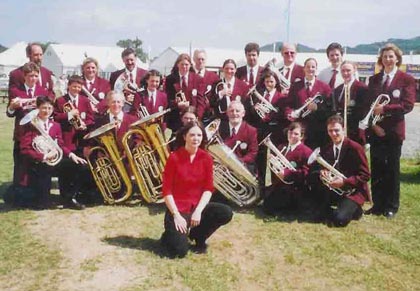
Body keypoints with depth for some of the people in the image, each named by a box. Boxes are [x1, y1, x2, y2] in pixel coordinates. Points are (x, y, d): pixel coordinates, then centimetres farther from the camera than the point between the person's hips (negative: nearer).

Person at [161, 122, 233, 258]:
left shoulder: (206, 158, -1)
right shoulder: (174, 158, -11)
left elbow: (208, 188, -2)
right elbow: (167, 190, -10)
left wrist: (198, 211, -15)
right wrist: (176, 215, -17)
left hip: (197, 207, 4)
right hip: (177, 209, -4)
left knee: (226, 213, -22)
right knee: (179, 251, -21)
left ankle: (199, 238, 3)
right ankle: (169, 235, 16)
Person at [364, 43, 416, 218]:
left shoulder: (406, 80, 0)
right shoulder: (373, 80, 11)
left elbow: (407, 105, -10)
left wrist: (384, 109, -18)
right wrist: (373, 124, -9)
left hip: (394, 131, -3)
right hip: (376, 130, 3)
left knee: (392, 169, 5)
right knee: (376, 168, 5)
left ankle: (391, 207, 16)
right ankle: (377, 205, 16)